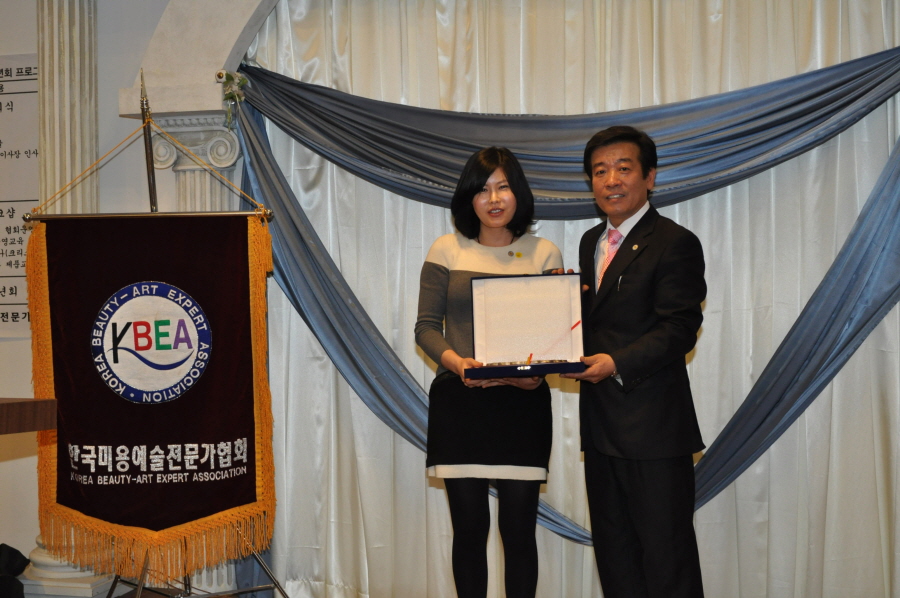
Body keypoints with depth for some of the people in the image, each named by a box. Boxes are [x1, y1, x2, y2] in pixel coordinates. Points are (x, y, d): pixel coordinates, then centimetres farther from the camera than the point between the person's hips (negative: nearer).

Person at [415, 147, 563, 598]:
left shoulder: (544, 254, 8)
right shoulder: (446, 250, 6)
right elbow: (427, 326, 3)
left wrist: (539, 371, -16)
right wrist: (456, 362, -16)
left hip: (522, 403, 0)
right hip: (459, 403, 0)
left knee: (519, 526, 2)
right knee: (469, 526, 4)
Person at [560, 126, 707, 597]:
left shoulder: (675, 243, -9)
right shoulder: (591, 242, 16)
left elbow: (679, 329, -16)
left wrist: (617, 364, -26)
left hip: (653, 426, -8)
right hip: (601, 423, 8)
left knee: (666, 557, -1)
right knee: (613, 553, 16)